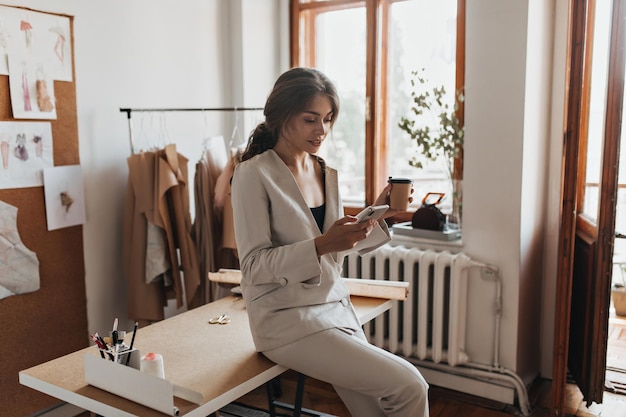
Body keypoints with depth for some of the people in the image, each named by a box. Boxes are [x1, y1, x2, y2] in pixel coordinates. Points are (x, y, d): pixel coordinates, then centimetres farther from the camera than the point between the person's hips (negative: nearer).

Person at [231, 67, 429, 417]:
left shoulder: (327, 174, 9)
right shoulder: (254, 174, -11)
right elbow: (254, 265, -15)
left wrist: (377, 215, -1)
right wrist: (321, 245, -27)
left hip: (336, 307, 7)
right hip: (288, 320, -6)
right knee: (410, 387, -13)